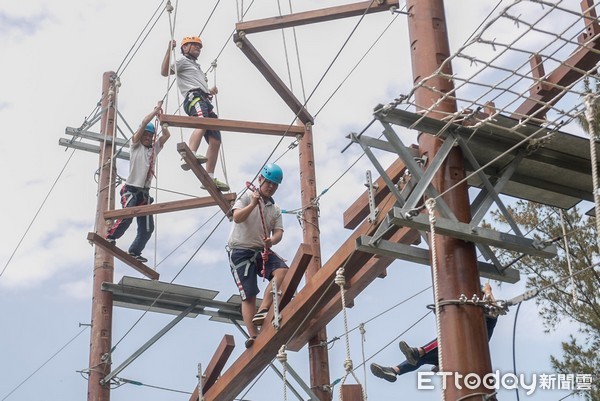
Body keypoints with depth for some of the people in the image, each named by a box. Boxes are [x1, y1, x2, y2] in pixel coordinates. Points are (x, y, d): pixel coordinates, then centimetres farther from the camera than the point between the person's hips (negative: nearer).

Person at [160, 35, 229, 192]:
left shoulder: (197, 67, 41)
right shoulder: (182, 61, 16)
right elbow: (164, 72, -3)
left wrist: (210, 91, 28)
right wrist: (169, 50, -9)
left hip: (205, 100, 8)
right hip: (194, 96, -8)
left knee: (215, 140, -3)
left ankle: (210, 178, -4)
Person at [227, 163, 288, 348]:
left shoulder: (275, 209, 15)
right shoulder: (247, 196, 1)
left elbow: (278, 232, 4)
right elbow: (237, 217, -13)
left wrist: (272, 240, -19)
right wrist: (252, 205, -28)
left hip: (262, 250, 5)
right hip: (241, 251, -4)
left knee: (282, 270, -25)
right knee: (248, 296, -11)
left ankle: (262, 312, -29)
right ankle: (253, 335, -14)